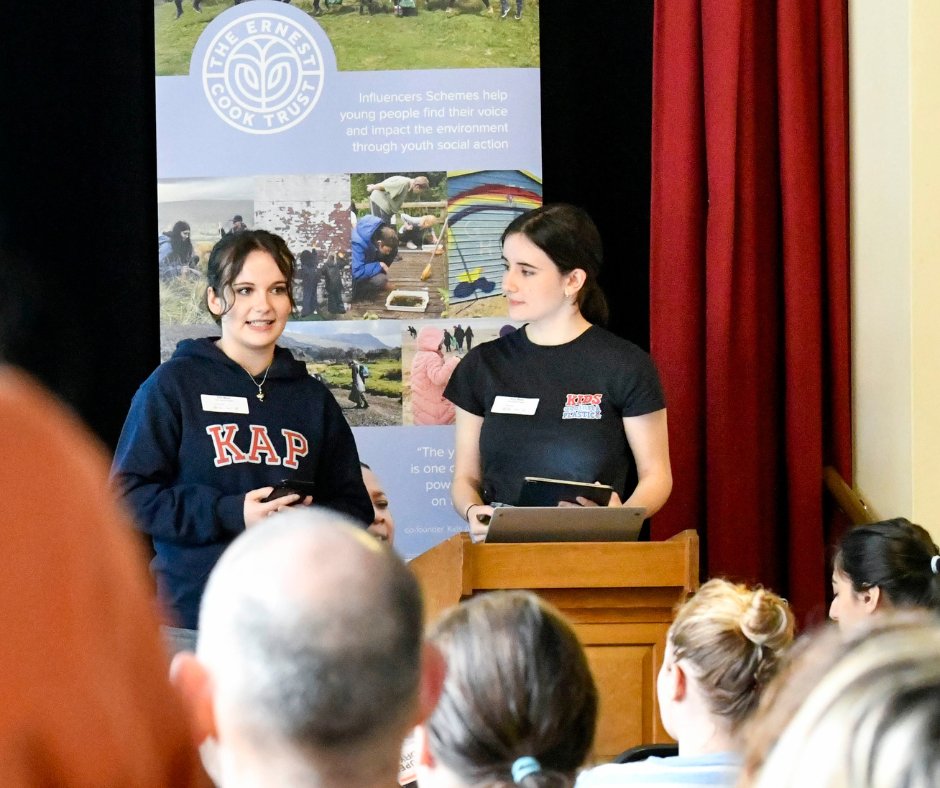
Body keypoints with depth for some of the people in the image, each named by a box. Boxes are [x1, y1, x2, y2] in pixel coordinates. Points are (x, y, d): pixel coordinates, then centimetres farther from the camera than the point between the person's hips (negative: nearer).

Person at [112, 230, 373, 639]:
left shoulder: (312, 397, 15)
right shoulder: (173, 384, 2)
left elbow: (352, 505, 18)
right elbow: (129, 494, -3)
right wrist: (228, 513, -15)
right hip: (195, 616, -3)